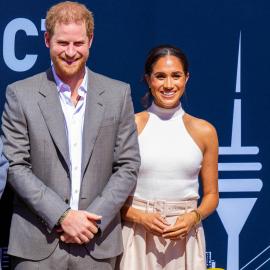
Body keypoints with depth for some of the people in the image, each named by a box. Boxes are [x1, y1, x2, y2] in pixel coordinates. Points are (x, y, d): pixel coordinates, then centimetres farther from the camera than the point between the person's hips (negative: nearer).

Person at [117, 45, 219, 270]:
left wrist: (193, 217, -10)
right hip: (137, 237, -1)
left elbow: (211, 195, 9)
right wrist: (141, 217, -14)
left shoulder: (204, 131, 2)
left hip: (185, 237, 1)